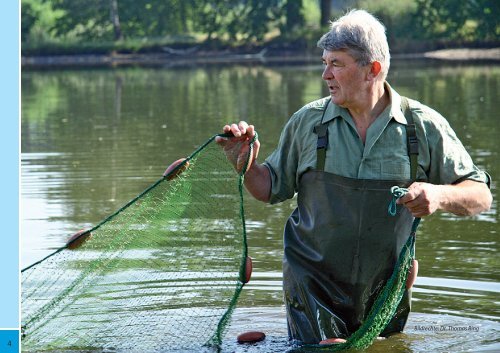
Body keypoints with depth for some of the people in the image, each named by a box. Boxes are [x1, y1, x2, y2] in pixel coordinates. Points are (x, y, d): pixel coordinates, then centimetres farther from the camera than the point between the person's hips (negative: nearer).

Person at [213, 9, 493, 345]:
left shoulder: (424, 126, -6)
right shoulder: (307, 122, -2)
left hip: (385, 292, 1)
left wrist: (440, 195, -25)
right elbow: (271, 189, 9)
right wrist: (245, 164, -12)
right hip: (314, 288, -1)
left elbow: (481, 196, -4)